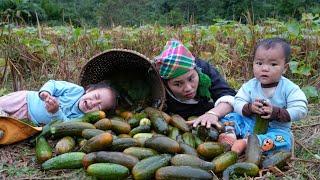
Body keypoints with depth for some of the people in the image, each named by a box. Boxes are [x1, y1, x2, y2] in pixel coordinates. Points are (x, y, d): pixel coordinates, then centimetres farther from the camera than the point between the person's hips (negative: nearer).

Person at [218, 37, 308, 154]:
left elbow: (301, 110, -17)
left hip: (276, 128, -2)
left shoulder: (290, 88, -10)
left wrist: (276, 112, -27)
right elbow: (238, 103, -8)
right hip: (249, 124, 3)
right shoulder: (250, 85, -3)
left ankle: (246, 142, -40)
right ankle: (230, 135, -32)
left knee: (283, 139, -33)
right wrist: (249, 108, -29)